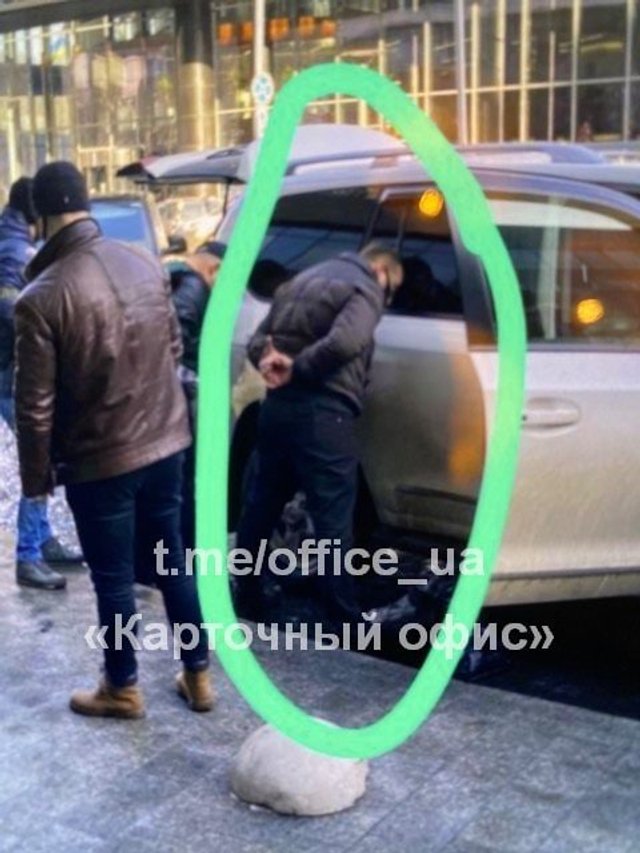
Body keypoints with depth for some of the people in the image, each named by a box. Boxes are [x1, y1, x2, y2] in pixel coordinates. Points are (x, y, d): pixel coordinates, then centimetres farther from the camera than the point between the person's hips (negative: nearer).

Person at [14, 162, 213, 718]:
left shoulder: (40, 298, -20)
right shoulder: (146, 264, -3)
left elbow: (36, 406, -15)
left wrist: (36, 475, 0)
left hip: (98, 460, -5)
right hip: (166, 442, 5)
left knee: (113, 577, 12)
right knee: (174, 559, 19)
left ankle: (122, 689, 29)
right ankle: (198, 674, 31)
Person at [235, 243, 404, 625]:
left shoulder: (302, 281, 22)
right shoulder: (364, 289, -3)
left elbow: (258, 339, 17)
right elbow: (344, 343, -23)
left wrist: (270, 359, -2)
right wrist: (297, 369, -12)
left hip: (277, 405, 8)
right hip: (322, 412, -8)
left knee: (262, 504, 17)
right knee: (333, 521, -2)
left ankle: (247, 601, 29)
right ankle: (344, 623, 5)